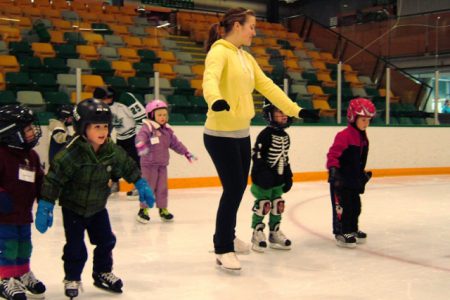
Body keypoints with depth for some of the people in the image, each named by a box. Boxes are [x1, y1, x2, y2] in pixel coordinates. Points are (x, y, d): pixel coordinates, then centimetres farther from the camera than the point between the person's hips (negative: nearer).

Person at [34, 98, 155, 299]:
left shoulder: (112, 151, -11)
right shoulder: (71, 154, -28)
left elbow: (128, 167, 6)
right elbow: (53, 178, -26)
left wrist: (141, 185, 7)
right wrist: (45, 206, -26)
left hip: (97, 207, 5)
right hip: (73, 208, -5)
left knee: (106, 241, 10)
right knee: (75, 246, 0)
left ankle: (103, 273, 31)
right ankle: (72, 279, 22)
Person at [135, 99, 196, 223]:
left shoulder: (167, 130, 10)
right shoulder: (147, 127, -13)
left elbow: (175, 143, 17)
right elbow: (140, 137, -30)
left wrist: (186, 153, 16)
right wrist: (141, 145, -52)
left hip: (162, 164, 6)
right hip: (149, 163, -6)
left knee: (162, 187, 9)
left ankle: (163, 209, 20)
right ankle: (143, 210, 10)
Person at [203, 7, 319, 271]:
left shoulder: (246, 58, 13)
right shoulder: (219, 52, -13)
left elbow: (267, 86, 16)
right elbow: (210, 79, -33)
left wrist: (295, 110, 12)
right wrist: (215, 100, -54)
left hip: (242, 133, 9)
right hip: (221, 134, -9)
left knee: (239, 187, 16)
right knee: (233, 189, -7)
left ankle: (227, 236, 34)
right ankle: (222, 249, 6)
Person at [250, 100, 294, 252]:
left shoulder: (285, 136, 10)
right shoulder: (265, 134, -15)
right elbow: (257, 155, -18)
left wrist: (288, 176, 16)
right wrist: (263, 174, -24)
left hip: (278, 179, 8)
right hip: (263, 179, -7)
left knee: (278, 205, 11)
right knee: (263, 205, -4)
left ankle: (274, 232, 24)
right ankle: (257, 233, 11)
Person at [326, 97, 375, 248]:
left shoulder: (363, 137, 11)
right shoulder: (344, 135, -18)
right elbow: (333, 154, -23)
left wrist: (363, 173, 24)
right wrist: (333, 168, -33)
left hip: (354, 179, 9)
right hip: (340, 179, -9)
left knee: (355, 205, 17)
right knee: (342, 206, -4)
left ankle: (352, 229, 31)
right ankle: (341, 233, 5)